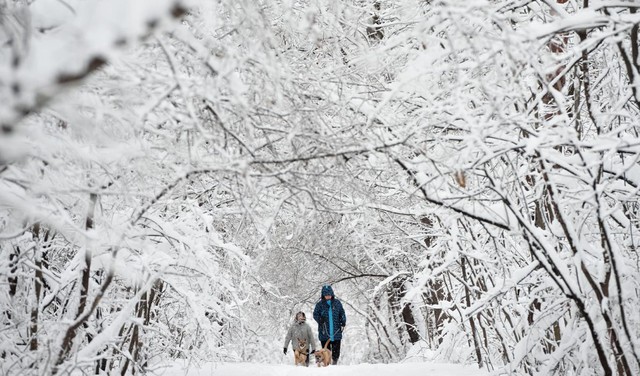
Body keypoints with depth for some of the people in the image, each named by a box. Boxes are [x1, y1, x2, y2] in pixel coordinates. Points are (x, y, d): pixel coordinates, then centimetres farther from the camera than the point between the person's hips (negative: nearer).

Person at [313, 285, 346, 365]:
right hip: (324, 332, -1)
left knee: (336, 351, 2)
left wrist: (343, 321, -4)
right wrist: (319, 319, -17)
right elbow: (315, 314, 3)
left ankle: (334, 363, 17)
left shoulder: (337, 303, 7)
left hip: (336, 332, 1)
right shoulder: (319, 304, 3)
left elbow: (342, 313, 12)